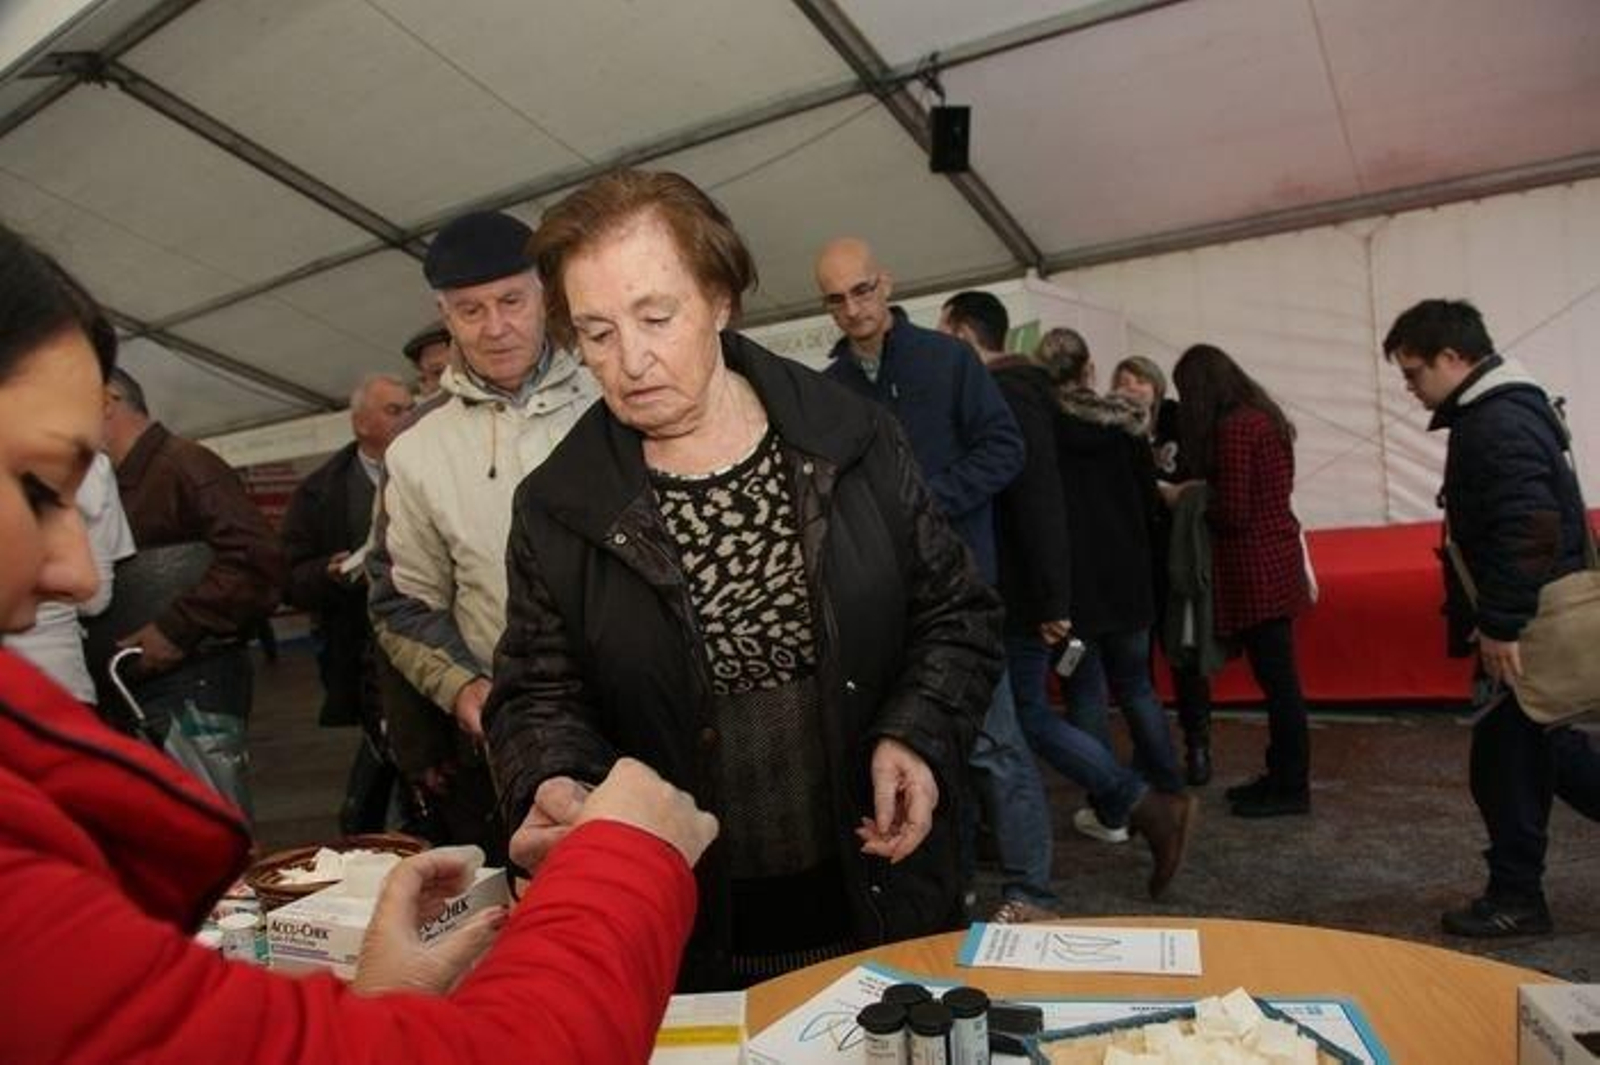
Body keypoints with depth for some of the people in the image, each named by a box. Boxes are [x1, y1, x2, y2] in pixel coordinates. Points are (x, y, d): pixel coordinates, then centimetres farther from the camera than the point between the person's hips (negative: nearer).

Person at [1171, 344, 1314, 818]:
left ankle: (1291, 788, 9)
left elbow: (1233, 514, -18)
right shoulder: (1263, 417, 13)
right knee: (1277, 676, 15)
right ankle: (1283, 775, 26)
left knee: (1277, 677, -1)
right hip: (1275, 562, 10)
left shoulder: (1234, 429, -16)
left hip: (1257, 569, -10)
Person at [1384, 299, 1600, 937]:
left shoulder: (1498, 424, -19)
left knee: (1505, 761, 2)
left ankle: (1516, 898, 17)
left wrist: (1502, 626, -23)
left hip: (1529, 630, -10)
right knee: (1543, 746, 18)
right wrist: (1491, 618, 20)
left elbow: (1529, 532, -26)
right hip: (1537, 619, 10)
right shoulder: (1502, 411, 13)